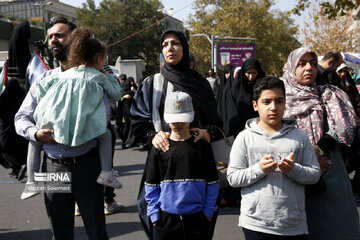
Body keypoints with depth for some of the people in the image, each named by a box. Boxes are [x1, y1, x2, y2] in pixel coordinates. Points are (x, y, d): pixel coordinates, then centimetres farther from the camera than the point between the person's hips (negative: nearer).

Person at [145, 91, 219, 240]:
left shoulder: (203, 147, 0)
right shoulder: (159, 148, 0)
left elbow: (212, 184, 3)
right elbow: (151, 186, 3)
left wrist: (208, 212, -1)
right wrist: (154, 214, -1)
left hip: (197, 218, 0)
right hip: (166, 218, 0)